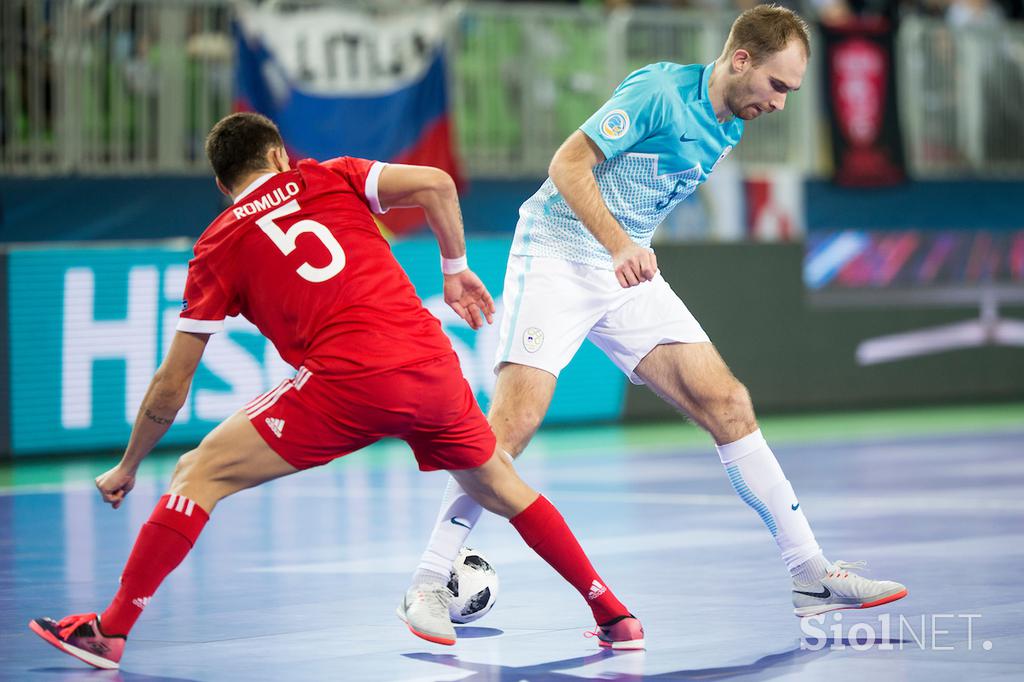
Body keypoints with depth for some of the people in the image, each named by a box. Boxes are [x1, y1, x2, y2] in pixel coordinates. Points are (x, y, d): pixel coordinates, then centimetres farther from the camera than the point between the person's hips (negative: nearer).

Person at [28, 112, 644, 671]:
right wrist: (456, 270, 17)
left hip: (347, 382, -4)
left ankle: (112, 631, 0)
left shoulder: (217, 248, 14)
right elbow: (435, 184, 3)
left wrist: (128, 469, 26)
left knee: (202, 474, 6)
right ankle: (615, 616, 30)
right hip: (433, 365, 4)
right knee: (499, 487, 27)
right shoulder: (327, 178, 19)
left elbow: (171, 387, 15)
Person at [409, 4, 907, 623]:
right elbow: (568, 164, -19)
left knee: (727, 404, -3)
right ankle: (430, 582, -8)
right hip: (558, 258, -7)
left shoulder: (730, 127, 9)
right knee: (515, 422, -19)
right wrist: (618, 244, -28)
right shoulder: (660, 91, -16)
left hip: (630, 272, 7)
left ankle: (812, 575, -1)